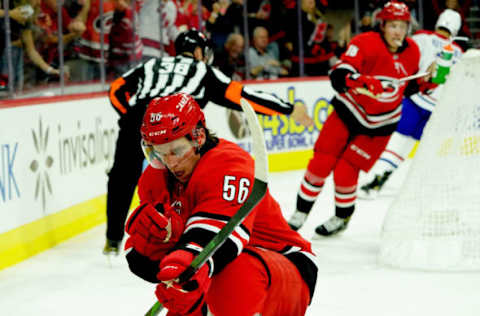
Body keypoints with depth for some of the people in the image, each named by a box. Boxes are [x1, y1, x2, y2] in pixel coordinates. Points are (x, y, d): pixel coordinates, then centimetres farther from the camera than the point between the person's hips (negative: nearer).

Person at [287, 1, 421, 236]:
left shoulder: (412, 52, -5)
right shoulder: (365, 43, -20)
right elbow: (339, 75, -36)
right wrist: (360, 80, -52)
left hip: (378, 124, 1)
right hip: (348, 110, -1)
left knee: (345, 172, -7)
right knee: (321, 163, -5)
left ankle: (342, 217, 18)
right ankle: (301, 212, 15)